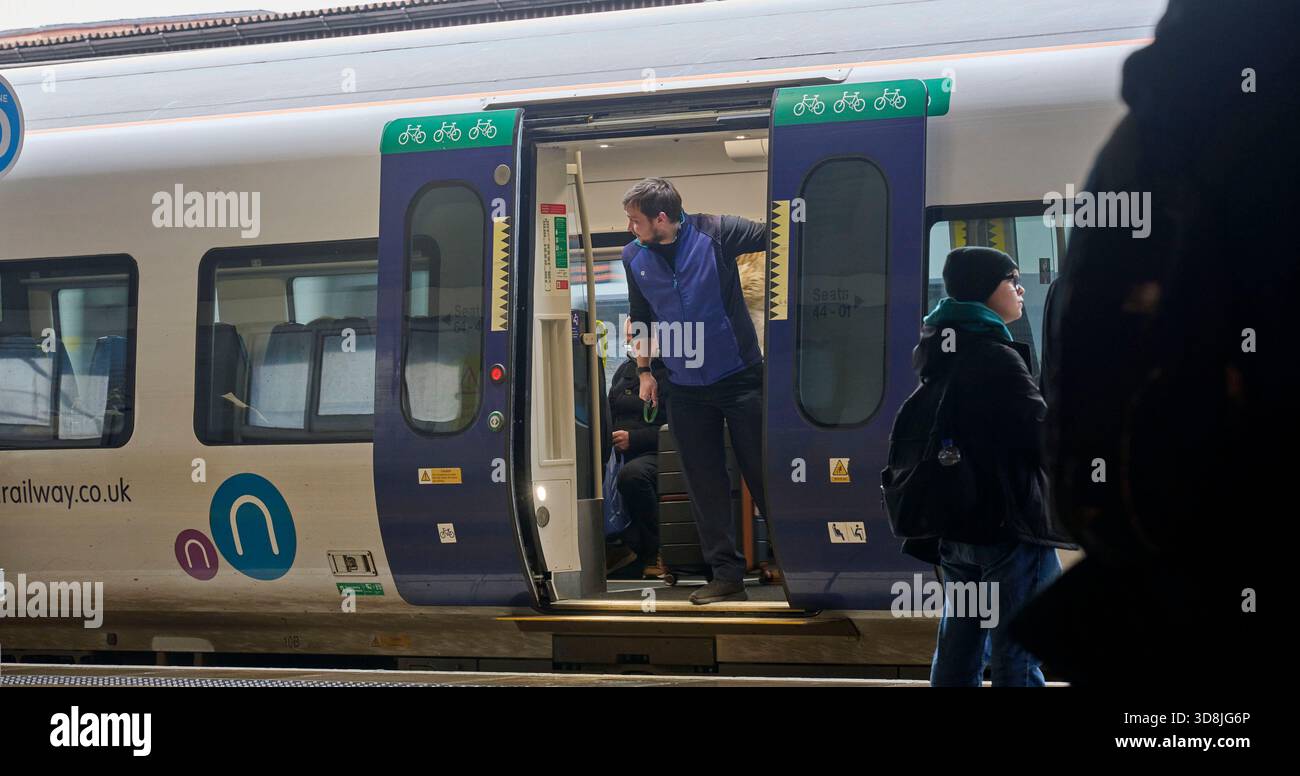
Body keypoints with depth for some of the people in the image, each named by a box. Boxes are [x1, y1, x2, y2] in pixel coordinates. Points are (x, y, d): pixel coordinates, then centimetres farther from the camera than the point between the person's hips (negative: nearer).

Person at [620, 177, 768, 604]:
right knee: (705, 485, 6)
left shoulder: (714, 232, -12)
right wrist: (644, 370, 15)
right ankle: (726, 574, 14)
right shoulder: (633, 257, 2)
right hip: (686, 389, 4)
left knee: (762, 474, 0)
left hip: (740, 377, -4)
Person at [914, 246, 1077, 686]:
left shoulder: (940, 352, 11)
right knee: (1016, 660, -4)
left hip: (954, 527, 9)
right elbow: (1045, 436, -17)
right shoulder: (995, 358, -17)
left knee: (957, 654, 12)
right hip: (1009, 528, -9)